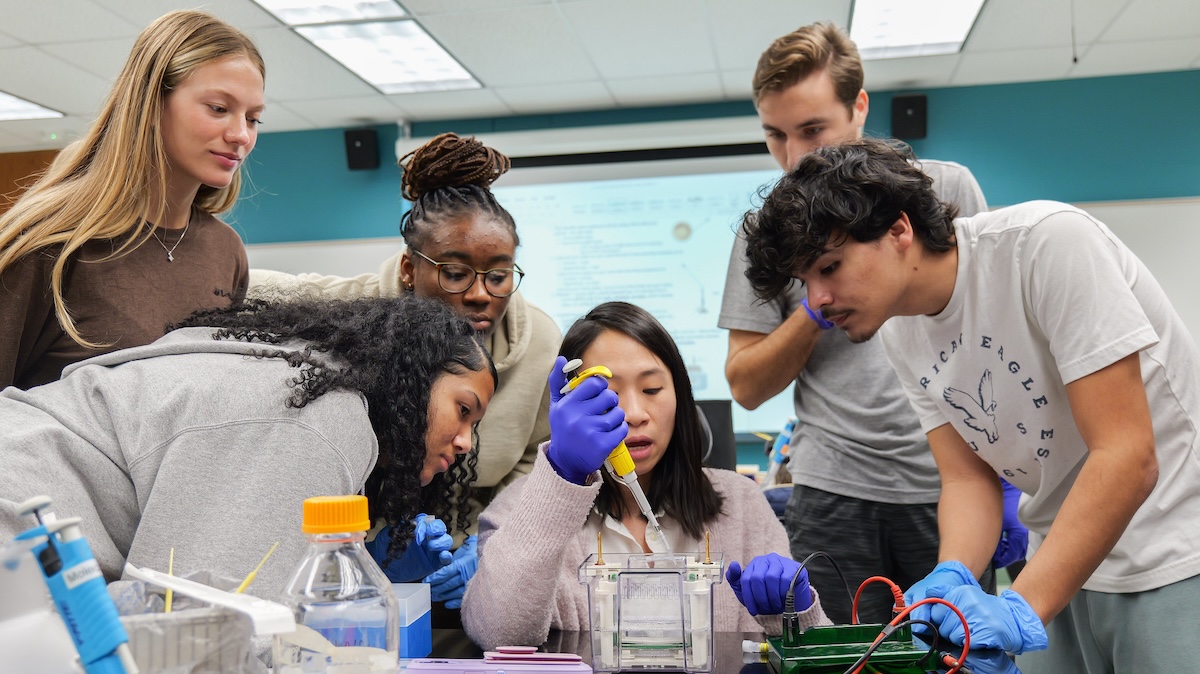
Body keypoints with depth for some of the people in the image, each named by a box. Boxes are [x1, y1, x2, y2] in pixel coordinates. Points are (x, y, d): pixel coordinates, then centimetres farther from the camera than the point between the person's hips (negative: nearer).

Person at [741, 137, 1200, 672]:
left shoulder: (1047, 241, -22)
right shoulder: (899, 333, -1)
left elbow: (1127, 457, -25)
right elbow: (968, 478, 0)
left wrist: (1021, 608, -30)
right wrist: (952, 579, -20)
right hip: (1068, 571, 6)